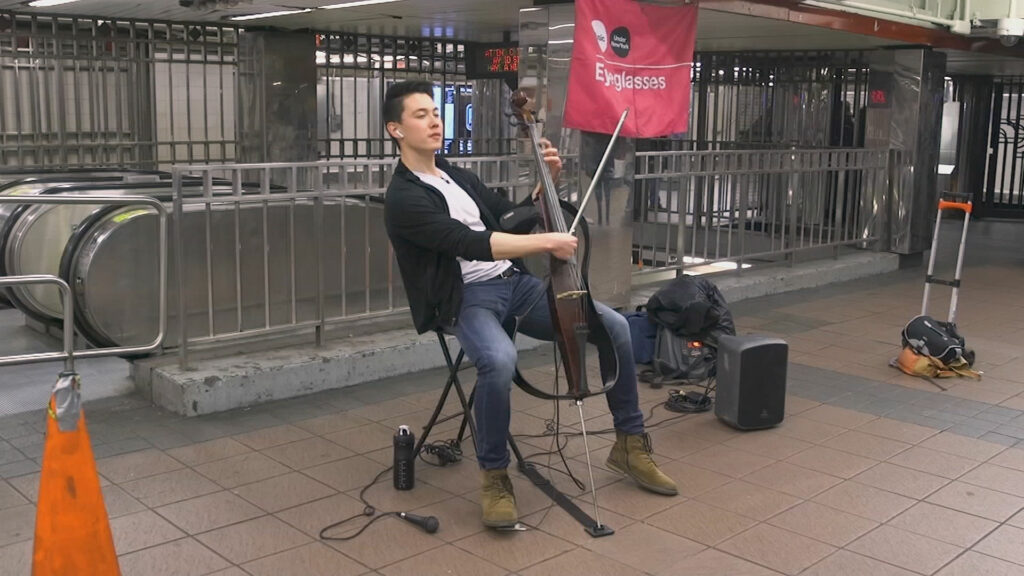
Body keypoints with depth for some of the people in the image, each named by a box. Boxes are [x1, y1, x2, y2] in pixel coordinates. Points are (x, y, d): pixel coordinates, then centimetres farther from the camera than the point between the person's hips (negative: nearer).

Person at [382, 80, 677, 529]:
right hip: (465, 299, -7)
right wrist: (546, 243, -25)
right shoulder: (403, 198, -10)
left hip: (514, 284, 8)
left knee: (615, 326, -7)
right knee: (499, 360, -40)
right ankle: (494, 477, -15)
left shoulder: (456, 176, 17)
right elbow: (471, 244, -23)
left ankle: (630, 443, 10)